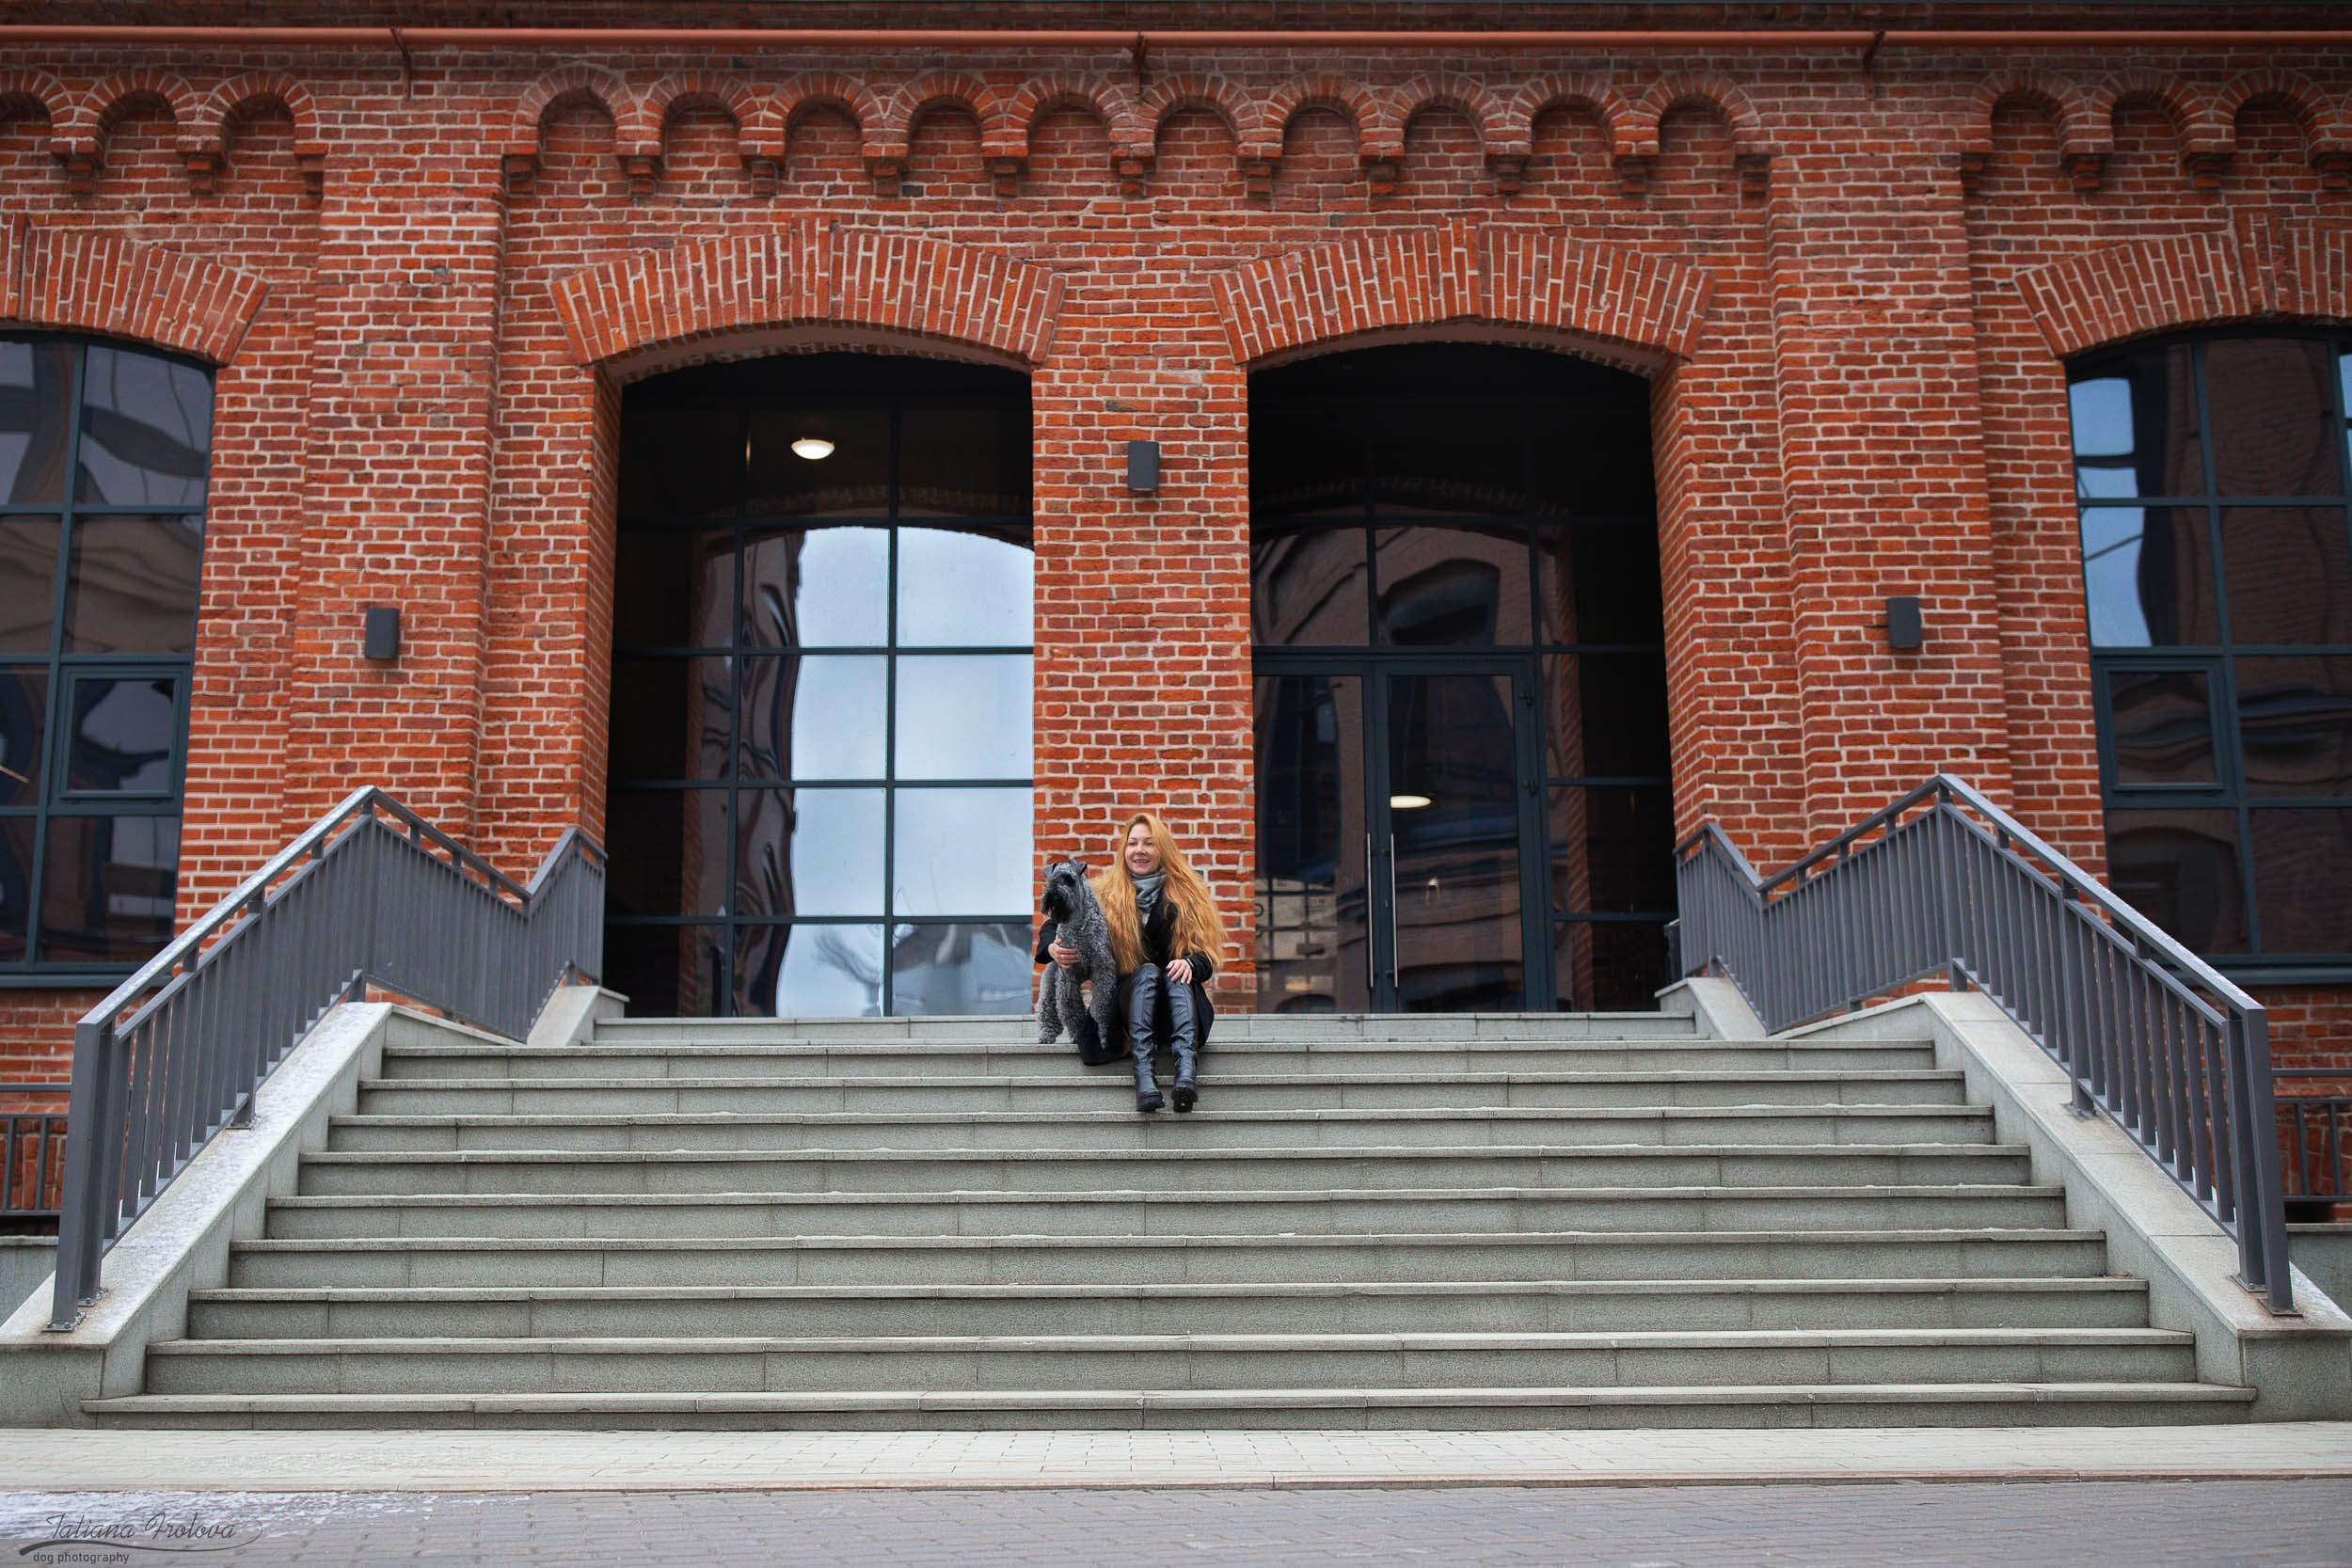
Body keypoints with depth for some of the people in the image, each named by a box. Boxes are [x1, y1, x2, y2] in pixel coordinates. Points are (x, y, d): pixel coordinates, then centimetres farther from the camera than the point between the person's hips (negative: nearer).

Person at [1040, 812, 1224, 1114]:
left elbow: (1207, 954, 4)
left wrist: (1190, 963, -20)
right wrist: (1053, 949, -18)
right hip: (1126, 1003, -1)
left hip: (1177, 1005, 1)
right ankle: (1142, 1071, -51)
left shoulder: (1188, 893, 10)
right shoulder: (1105, 894, 7)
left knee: (1177, 975, -30)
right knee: (1147, 972, -30)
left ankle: (1187, 1066, -56)